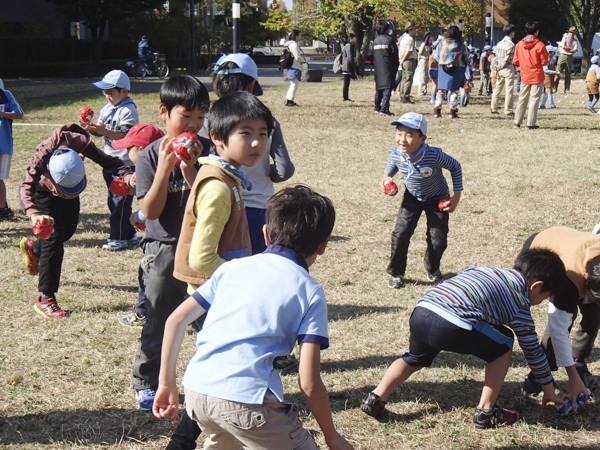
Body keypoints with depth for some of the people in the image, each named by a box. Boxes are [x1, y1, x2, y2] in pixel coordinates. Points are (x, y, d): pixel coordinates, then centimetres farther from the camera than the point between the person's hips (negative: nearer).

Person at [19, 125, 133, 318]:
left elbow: (108, 161, -31)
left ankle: (33, 248, 51)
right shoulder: (42, 156, -43)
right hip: (43, 192, -5)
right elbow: (26, 187, -51)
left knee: (68, 230, 19)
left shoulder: (82, 143, -37)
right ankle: (45, 299, -13)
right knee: (54, 237, -17)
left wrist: (127, 175, -52)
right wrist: (34, 214, -70)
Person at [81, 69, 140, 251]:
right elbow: (100, 130, 8)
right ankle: (129, 235, 22)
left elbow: (126, 136, -22)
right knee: (113, 201, 13)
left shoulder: (128, 110, -14)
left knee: (120, 201, -5)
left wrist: (103, 131, -30)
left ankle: (119, 238, 2)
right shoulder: (107, 108, 11)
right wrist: (89, 127, -12)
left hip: (125, 163, -9)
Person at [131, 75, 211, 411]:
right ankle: (147, 383, 21)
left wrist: (188, 166, -21)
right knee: (159, 323, 6)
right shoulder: (151, 155, -4)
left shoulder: (207, 151, -1)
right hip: (164, 250, -1)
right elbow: (150, 210, -10)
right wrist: (165, 167, -20)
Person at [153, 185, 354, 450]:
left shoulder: (233, 267, 18)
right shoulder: (309, 291, 5)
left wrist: (166, 384, 24)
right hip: (245, 399, -6)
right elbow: (308, 382, -2)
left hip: (196, 390, 6)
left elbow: (176, 320, 15)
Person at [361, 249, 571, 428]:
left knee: (414, 359, 36)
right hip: (453, 326, -7)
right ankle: (486, 411, 18)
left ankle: (376, 398, 24)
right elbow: (532, 350, 20)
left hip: (419, 313, 7)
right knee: (504, 344, 17)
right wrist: (549, 391, 32)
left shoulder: (487, 271, 30)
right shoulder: (520, 302, 14)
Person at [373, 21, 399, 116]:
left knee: (379, 88, 16)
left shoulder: (375, 41, 10)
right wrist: (396, 65, 5)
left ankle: (377, 108, 23)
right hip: (388, 68, -7)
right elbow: (395, 54, -8)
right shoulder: (389, 39, -9)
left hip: (378, 68, 7)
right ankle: (384, 109, -16)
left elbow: (373, 55, 12)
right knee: (387, 88, -8)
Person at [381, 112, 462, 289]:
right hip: (412, 198, 2)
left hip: (437, 200, -2)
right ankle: (396, 273, 9)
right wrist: (386, 177, -19)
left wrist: (456, 196, -18)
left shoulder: (434, 156, -37)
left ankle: (433, 269, 31)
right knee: (400, 234, -12)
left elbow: (455, 167, -18)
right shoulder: (397, 155, -25)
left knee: (438, 240, -3)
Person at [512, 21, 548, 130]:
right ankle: (531, 124, -1)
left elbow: (515, 61, 2)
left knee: (522, 99, 14)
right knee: (534, 99, 0)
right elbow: (544, 62, -9)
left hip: (524, 76, 4)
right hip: (537, 76, -4)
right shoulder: (539, 45, -13)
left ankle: (517, 122, 16)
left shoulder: (519, 44, -1)